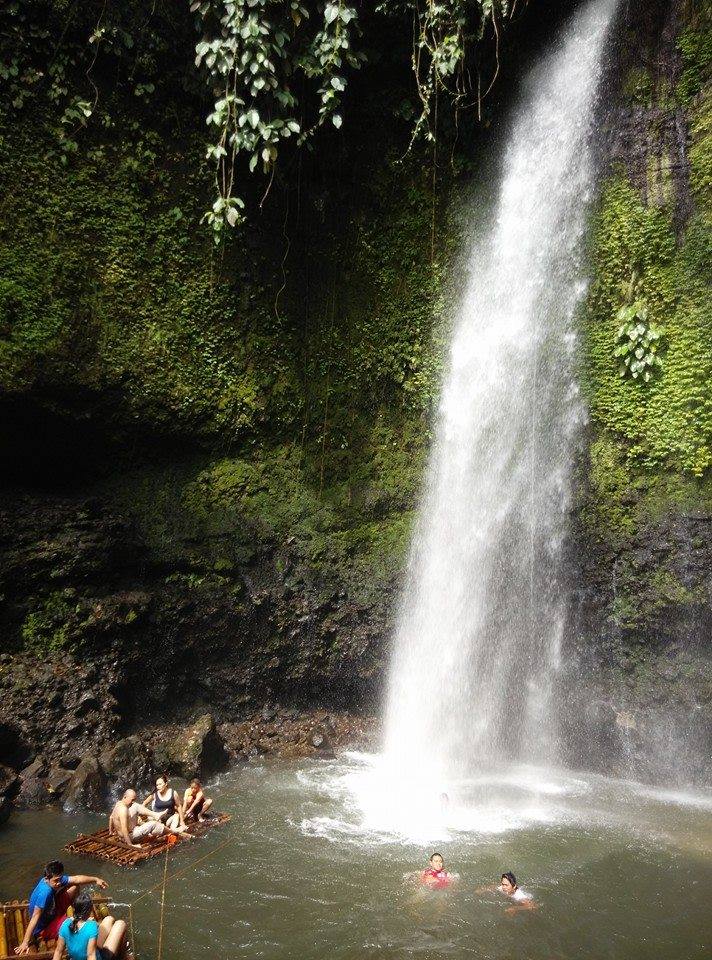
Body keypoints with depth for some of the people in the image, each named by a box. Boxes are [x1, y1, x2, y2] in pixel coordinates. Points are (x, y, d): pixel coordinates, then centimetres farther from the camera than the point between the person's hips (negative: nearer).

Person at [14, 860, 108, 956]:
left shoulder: (56, 879, -12)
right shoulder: (45, 892, -35)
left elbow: (76, 879, -1)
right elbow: (35, 916, -36)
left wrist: (96, 879, 0)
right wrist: (25, 943, -36)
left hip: (52, 913, 8)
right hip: (43, 929, -8)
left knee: (75, 887, 2)